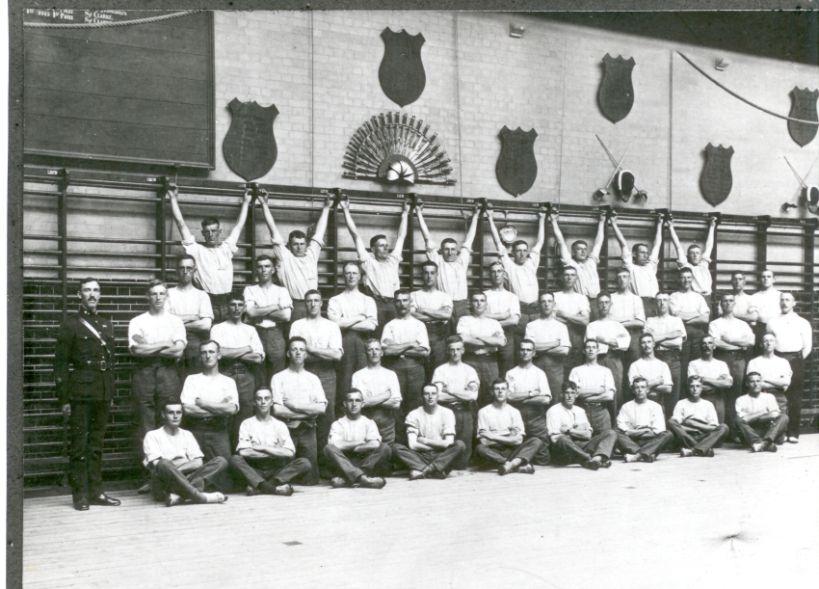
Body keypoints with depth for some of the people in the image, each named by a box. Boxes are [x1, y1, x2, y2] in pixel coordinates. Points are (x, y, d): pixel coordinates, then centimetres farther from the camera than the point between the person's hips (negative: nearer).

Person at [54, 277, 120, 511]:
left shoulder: (107, 324, 15)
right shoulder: (71, 324, -1)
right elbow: (60, 363, -5)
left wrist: (112, 392, 13)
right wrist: (63, 399, -10)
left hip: (103, 393, 5)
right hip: (80, 392, -5)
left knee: (97, 444, 9)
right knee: (79, 444, -2)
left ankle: (95, 491, 14)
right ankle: (79, 494, 2)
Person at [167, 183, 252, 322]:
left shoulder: (227, 248, 17)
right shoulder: (197, 250, 8)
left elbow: (239, 225, 27)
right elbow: (181, 223, 8)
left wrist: (246, 201, 33)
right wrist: (173, 198, 11)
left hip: (226, 301, 3)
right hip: (207, 303, -3)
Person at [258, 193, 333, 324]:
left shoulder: (311, 254, 15)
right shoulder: (285, 257, 6)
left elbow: (319, 231, 22)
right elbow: (273, 229, 8)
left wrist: (326, 207, 27)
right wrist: (264, 204, 10)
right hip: (293, 306, -3)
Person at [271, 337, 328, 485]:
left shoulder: (313, 379, 14)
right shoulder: (278, 378, 4)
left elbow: (321, 408, 1)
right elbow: (277, 410, -7)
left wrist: (294, 406, -7)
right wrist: (308, 411, -5)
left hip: (307, 430, 2)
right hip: (287, 429, -2)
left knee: (310, 480, -4)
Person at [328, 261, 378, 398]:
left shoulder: (368, 300, 17)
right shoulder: (335, 300, 14)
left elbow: (372, 325, 0)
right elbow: (335, 323, -4)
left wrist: (346, 324, -1)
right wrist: (359, 318, 1)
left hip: (363, 343, 1)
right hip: (343, 342, -1)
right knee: (345, 381, -10)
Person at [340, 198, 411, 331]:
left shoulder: (393, 260, 22)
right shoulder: (368, 261, 10)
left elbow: (401, 236, 30)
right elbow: (356, 235, 11)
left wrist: (405, 213, 35)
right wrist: (346, 211, 12)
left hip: (393, 304, 4)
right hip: (376, 304, -4)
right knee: (376, 338, -11)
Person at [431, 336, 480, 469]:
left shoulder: (470, 370, 13)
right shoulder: (440, 370, 7)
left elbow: (473, 395, -1)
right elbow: (439, 396, -6)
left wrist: (450, 390, -5)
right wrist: (463, 394, -3)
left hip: (465, 412, 2)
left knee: (464, 447, -3)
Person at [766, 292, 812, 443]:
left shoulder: (803, 323, 11)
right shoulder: (772, 322, 14)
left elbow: (808, 346, 8)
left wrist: (798, 361, 1)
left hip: (796, 361, -1)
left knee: (795, 398, -1)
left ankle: (793, 433, 2)